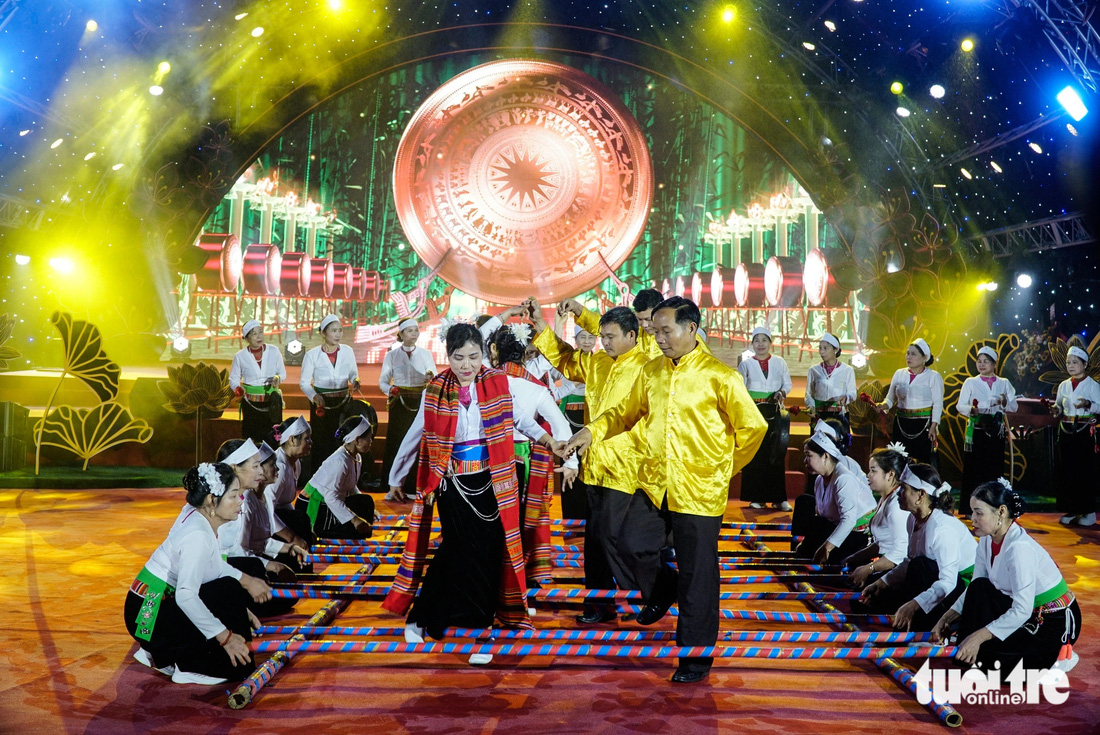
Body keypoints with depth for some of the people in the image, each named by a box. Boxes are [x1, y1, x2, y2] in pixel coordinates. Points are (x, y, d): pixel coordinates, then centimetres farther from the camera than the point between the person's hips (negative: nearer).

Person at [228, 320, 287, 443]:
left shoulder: (274, 351, 0)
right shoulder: (240, 356, 0)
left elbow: (282, 372, 8)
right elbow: (233, 380, 7)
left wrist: (278, 378, -14)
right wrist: (238, 390, -15)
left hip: (271, 402, 0)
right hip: (250, 404, 0)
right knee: (251, 439, 1)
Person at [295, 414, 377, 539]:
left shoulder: (357, 458, 2)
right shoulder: (340, 461, -26)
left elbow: (352, 488, 13)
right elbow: (331, 497, -29)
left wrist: (366, 509, 0)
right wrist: (354, 519, -29)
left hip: (329, 503, 9)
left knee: (366, 501, 3)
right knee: (356, 528, -15)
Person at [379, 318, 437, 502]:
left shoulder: (425, 354, 6)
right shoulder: (392, 355, 6)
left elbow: (435, 379, -3)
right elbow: (383, 381, 4)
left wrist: (431, 378, -26)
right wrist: (390, 390, -17)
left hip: (420, 403, 0)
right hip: (399, 403, 0)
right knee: (397, 443, -1)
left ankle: (416, 486, 7)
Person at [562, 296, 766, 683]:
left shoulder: (719, 376, -10)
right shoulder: (651, 372, 6)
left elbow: (753, 427, -4)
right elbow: (627, 412, 17)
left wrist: (725, 467, 3)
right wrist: (593, 430, 0)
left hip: (699, 491, -5)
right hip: (653, 484, 5)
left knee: (696, 574, 3)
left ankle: (697, 655, 20)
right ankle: (663, 591, 37)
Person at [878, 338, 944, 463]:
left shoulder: (934, 376, -2)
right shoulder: (899, 374, 9)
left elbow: (937, 405, -4)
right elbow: (890, 399, 10)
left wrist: (933, 427, -10)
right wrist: (883, 406, -11)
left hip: (923, 425, -3)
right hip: (901, 424, 4)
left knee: (923, 461, -4)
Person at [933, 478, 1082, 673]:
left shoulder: (1019, 547, -30)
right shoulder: (987, 540, -4)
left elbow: (1021, 611, -31)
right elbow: (975, 588, 4)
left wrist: (978, 637, -32)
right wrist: (947, 619, -5)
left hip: (1057, 623, -8)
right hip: (1027, 612, 8)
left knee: (981, 652, -16)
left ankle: (1055, 657, 1)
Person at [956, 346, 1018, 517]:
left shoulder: (1004, 383, 13)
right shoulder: (970, 382, 7)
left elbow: (1014, 407, 7)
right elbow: (960, 405, -1)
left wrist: (1004, 403, -14)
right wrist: (971, 410, -21)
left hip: (996, 432, 2)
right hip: (976, 431, -2)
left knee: (994, 470, 1)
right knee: (973, 469, -5)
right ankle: (970, 509, 1)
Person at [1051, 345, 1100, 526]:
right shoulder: (1063, 385, 12)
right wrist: (1055, 410, -6)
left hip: (1084, 431, -5)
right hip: (1066, 431, 5)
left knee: (1085, 471, -4)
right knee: (1066, 470, 3)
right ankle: (1071, 510, 12)